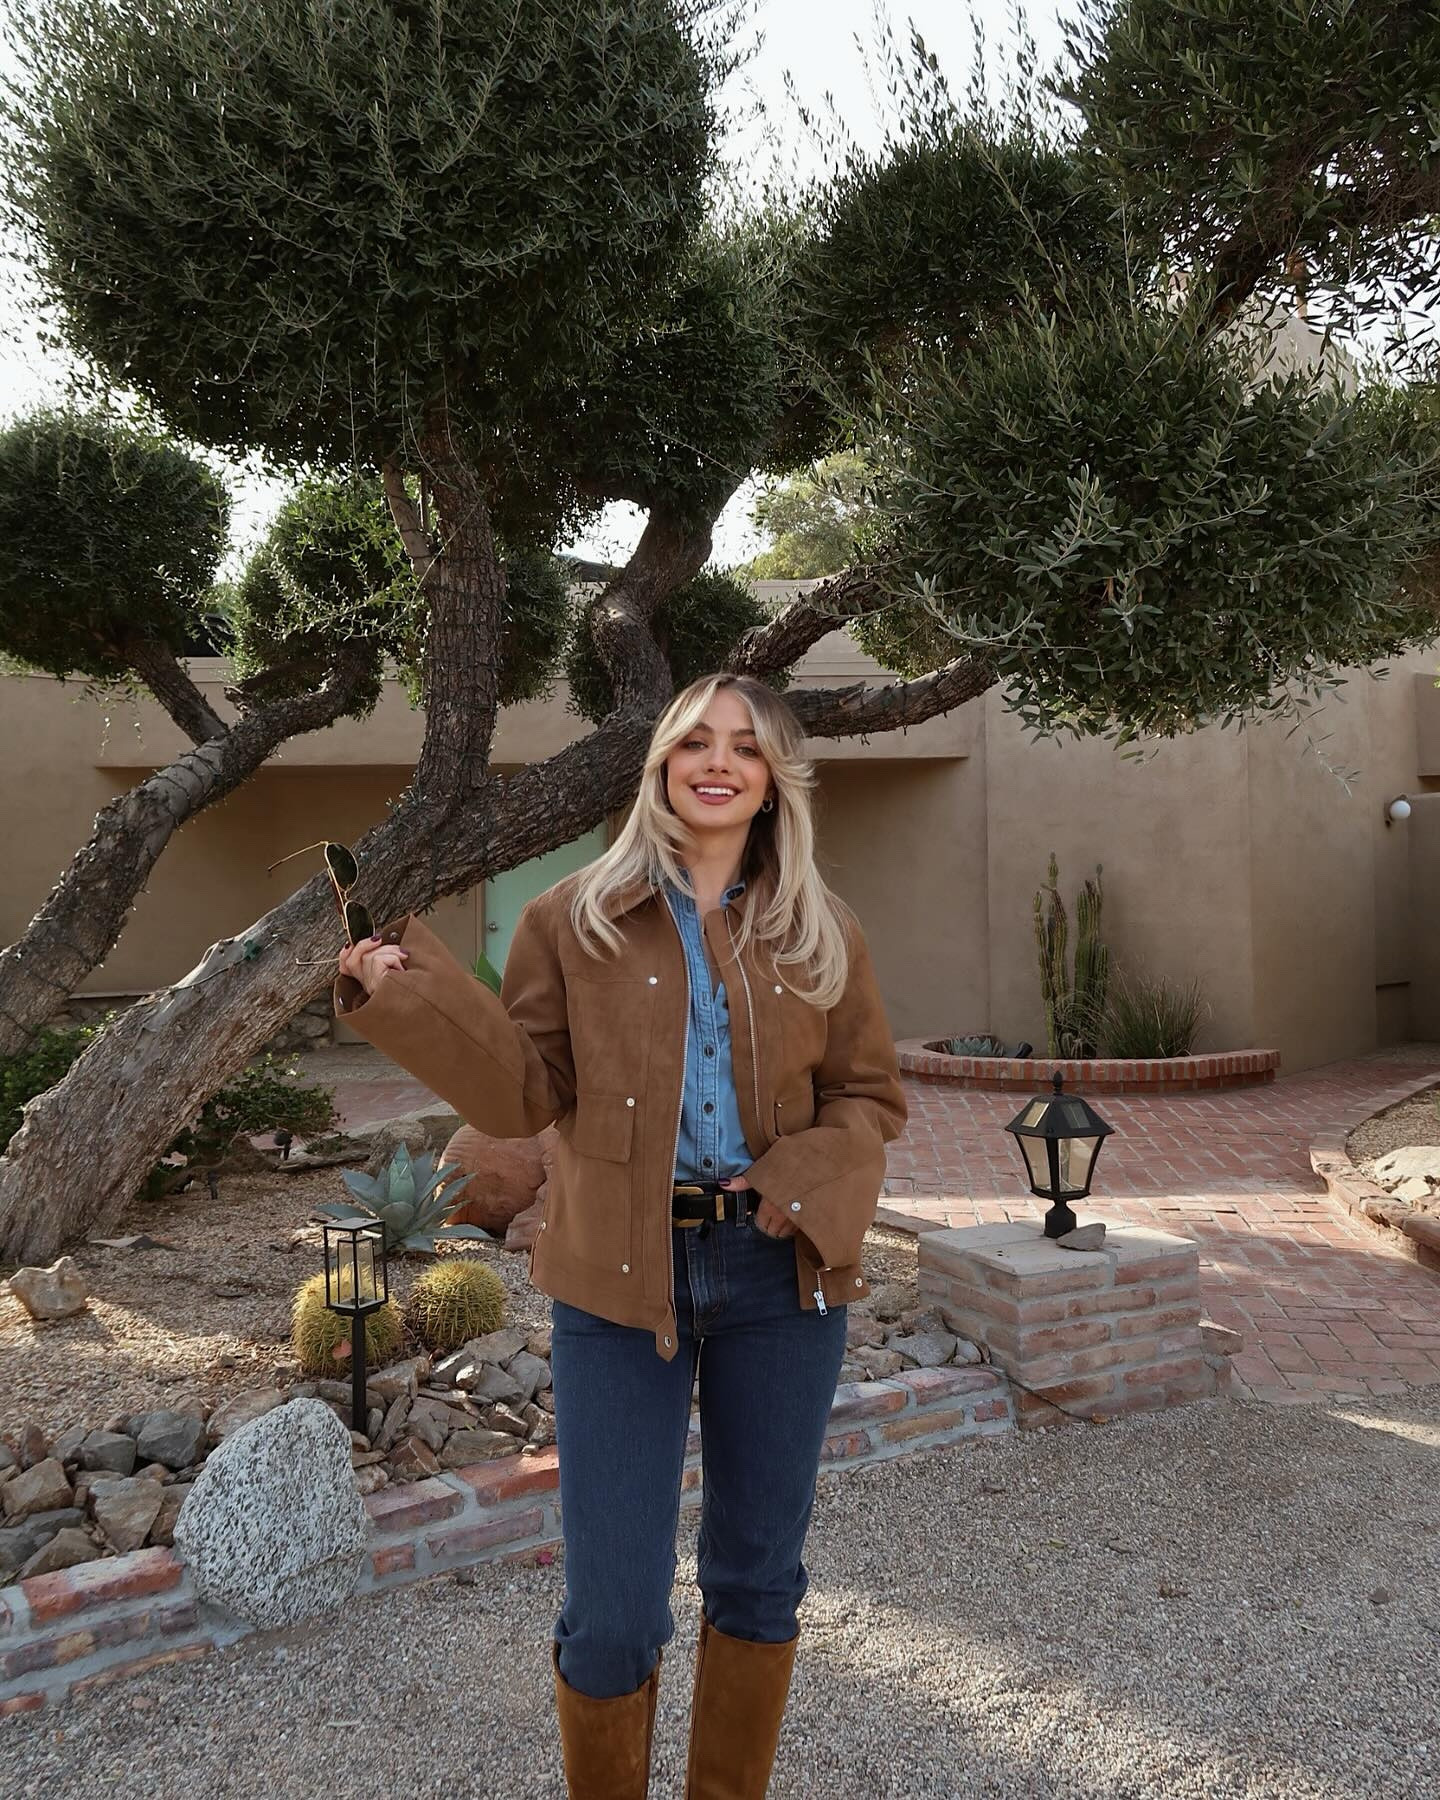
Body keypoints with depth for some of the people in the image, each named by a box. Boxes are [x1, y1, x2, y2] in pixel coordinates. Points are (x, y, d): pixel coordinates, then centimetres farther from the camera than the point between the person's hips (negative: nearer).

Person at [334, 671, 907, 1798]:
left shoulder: (822, 933, 5)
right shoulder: (575, 919, 0)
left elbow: (872, 1096, 8)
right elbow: (526, 1092, -3)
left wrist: (802, 1182, -11)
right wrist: (404, 989, -15)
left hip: (781, 1275, 2)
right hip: (623, 1279, -2)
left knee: (760, 1576, 17)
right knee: (614, 1609, 2)